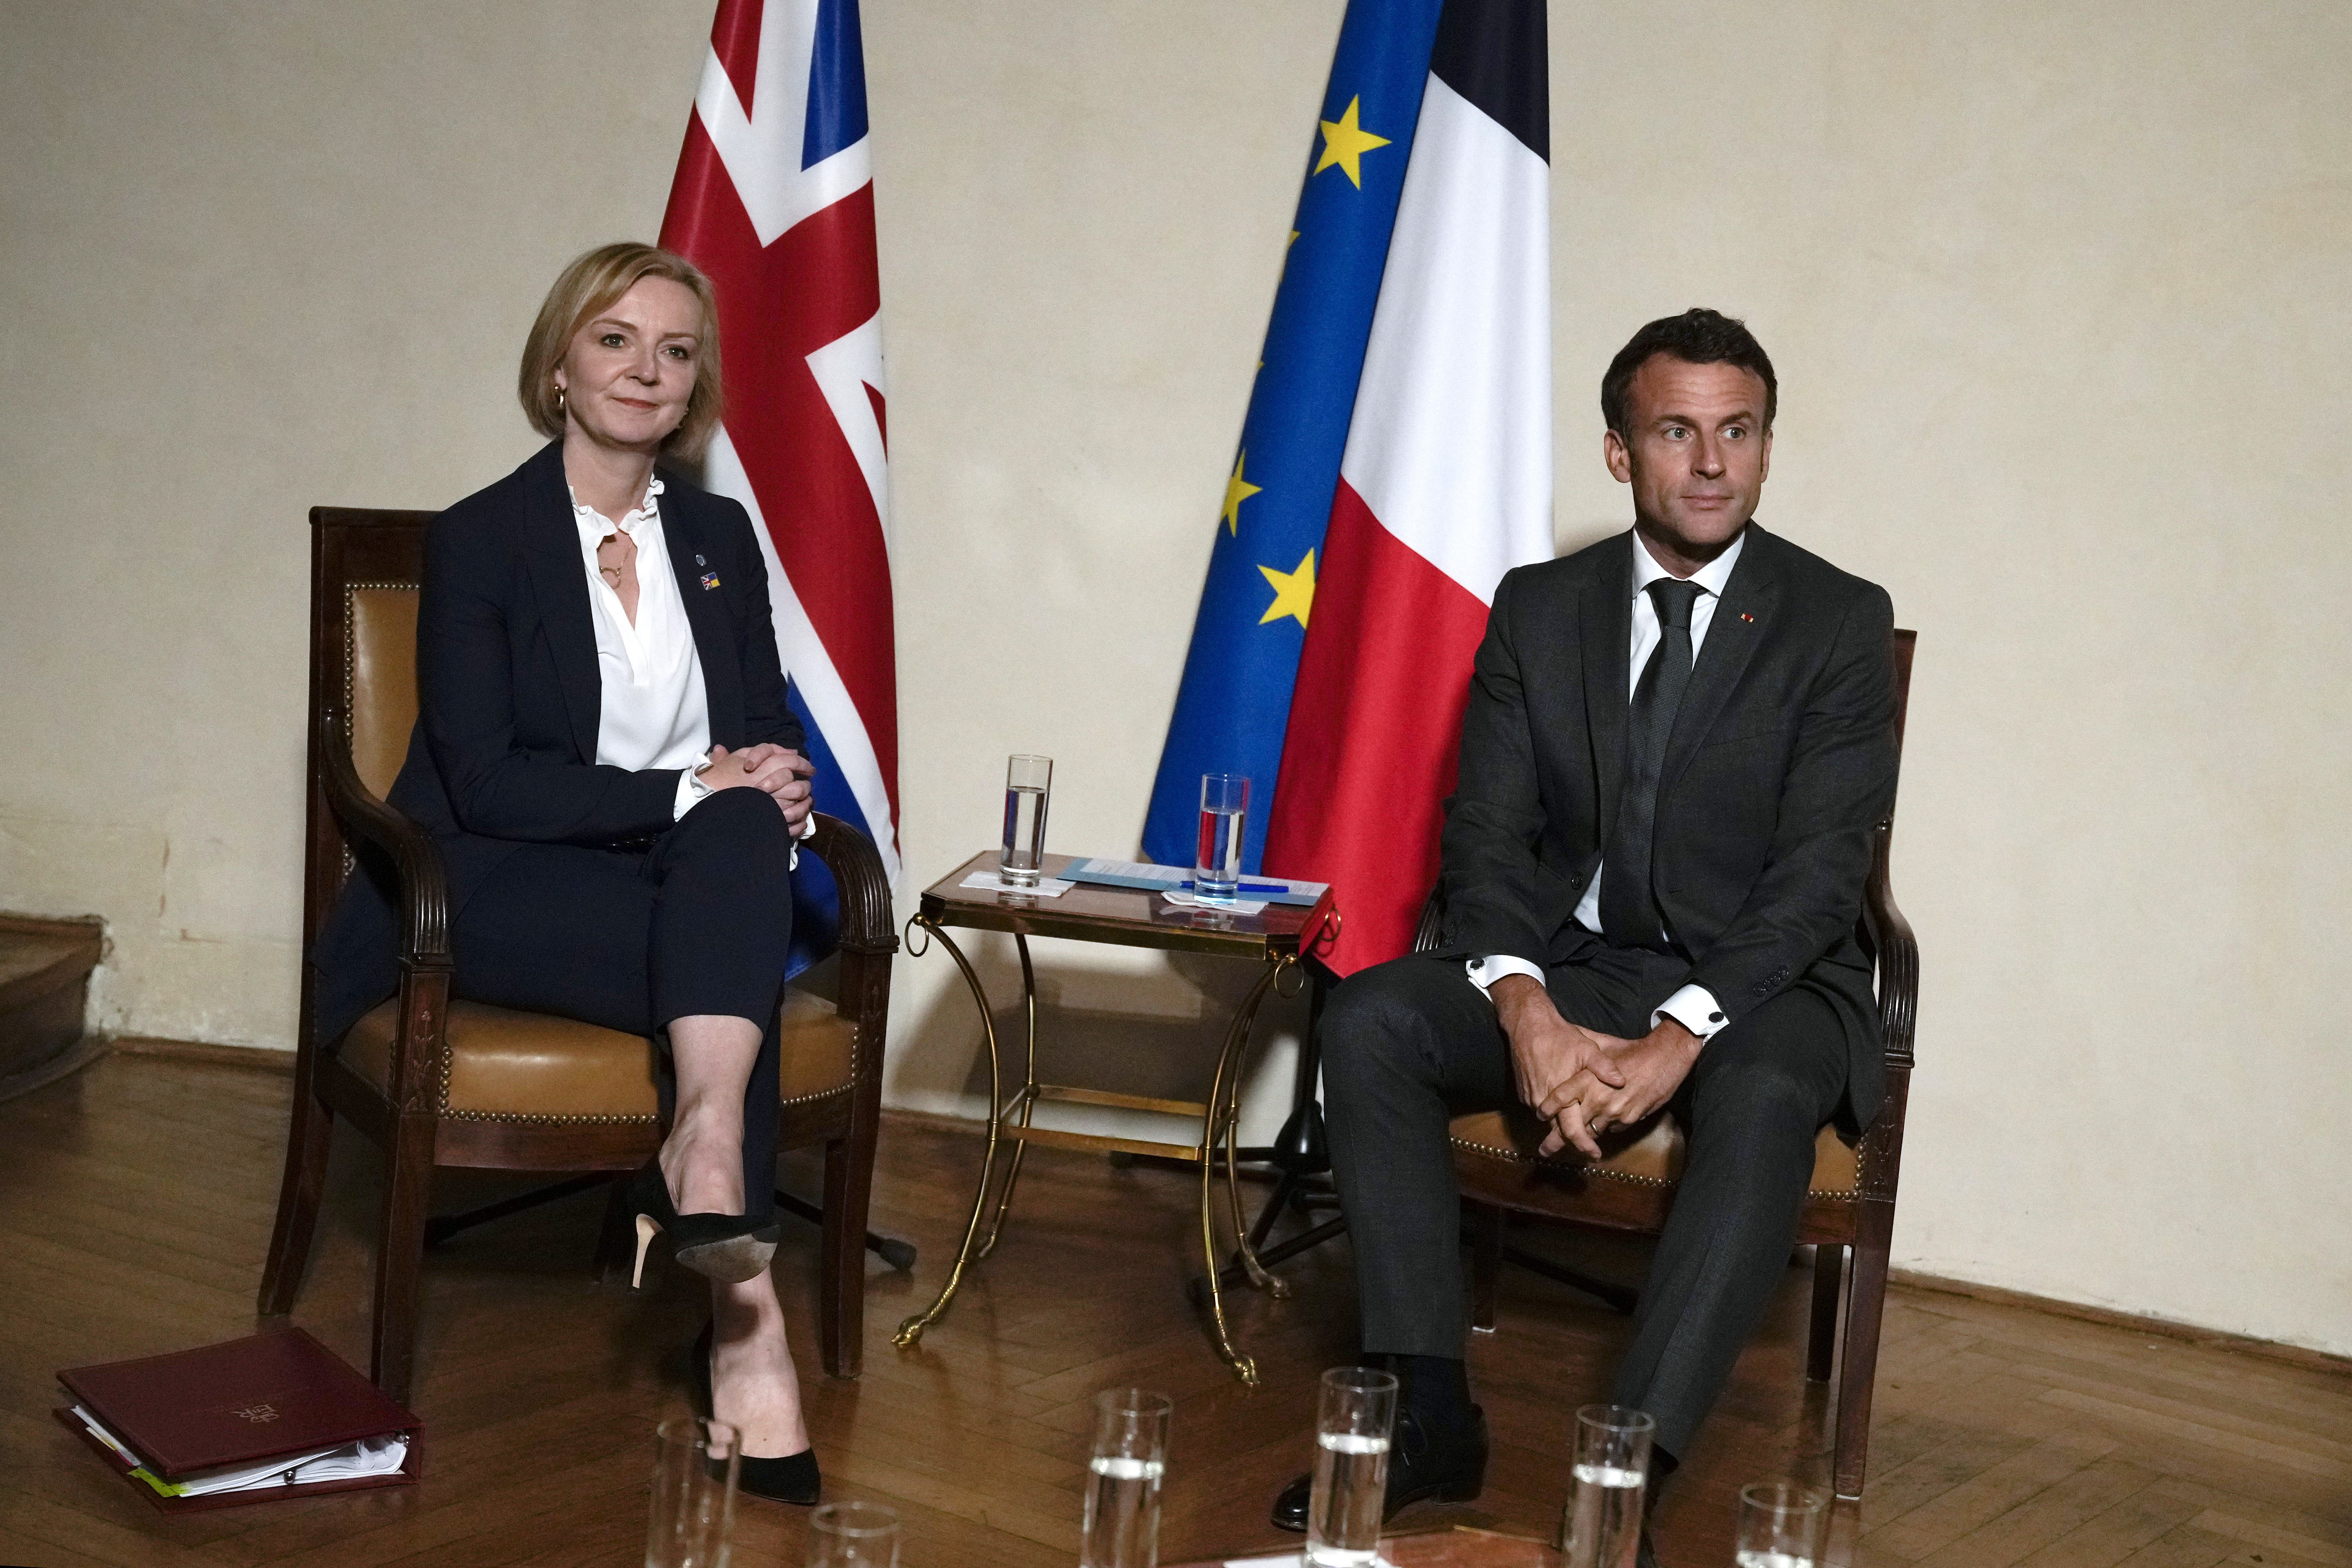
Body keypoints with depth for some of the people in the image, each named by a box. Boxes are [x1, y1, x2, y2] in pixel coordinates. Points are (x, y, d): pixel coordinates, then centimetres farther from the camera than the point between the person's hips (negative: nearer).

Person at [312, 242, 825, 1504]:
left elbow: (767, 740, 12)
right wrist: (688, 792, -20)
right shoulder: (477, 540, -2)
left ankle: (703, 1155, -44)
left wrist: (770, 798, -13)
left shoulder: (721, 539, 13)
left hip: (684, 877, 4)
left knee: (743, 832, -33)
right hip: (497, 890, -4)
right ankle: (744, 1308, -36)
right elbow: (486, 784, -12)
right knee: (738, 971, -33)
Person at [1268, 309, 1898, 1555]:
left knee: (1764, 1099, -37)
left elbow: (1821, 871, -12)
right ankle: (1428, 1413, -20)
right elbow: (1487, 834, 0)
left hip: (1759, 984, -3)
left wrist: (1680, 1039, -26)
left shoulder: (1839, 622, -3)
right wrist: (1524, 1007, -21)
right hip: (1567, 968, 3)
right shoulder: (1537, 610, 6)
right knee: (1367, 1020, -22)